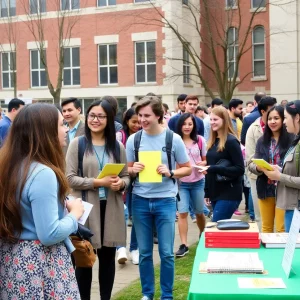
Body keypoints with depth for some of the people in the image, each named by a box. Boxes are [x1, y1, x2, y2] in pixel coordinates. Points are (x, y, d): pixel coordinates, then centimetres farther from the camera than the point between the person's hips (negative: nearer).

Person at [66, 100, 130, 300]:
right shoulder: (77, 143, -2)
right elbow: (70, 178, -8)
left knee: (108, 257, 11)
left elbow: (126, 176, 12)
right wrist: (98, 182, -17)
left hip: (111, 208, 3)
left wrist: (121, 183, -11)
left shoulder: (117, 146, 6)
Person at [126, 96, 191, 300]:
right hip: (140, 201, 2)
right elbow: (127, 169, 9)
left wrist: (170, 173, -16)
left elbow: (187, 168, 2)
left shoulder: (173, 139, -5)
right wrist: (133, 169, -13)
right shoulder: (133, 139, 0)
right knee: (145, 252, 11)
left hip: (165, 200, -2)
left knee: (167, 253, 3)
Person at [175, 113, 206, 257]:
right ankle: (183, 245, -2)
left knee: (199, 212, 15)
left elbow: (206, 160, 7)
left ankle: (202, 236, 40)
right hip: (181, 183, -2)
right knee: (182, 213, -7)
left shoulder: (200, 140, -3)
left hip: (198, 182, 2)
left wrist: (202, 164, -15)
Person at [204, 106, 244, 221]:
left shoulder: (231, 141, -11)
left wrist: (214, 169, -23)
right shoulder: (213, 141, 12)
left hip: (229, 194, -8)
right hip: (215, 193, 8)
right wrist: (207, 192, 14)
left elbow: (240, 169, -16)